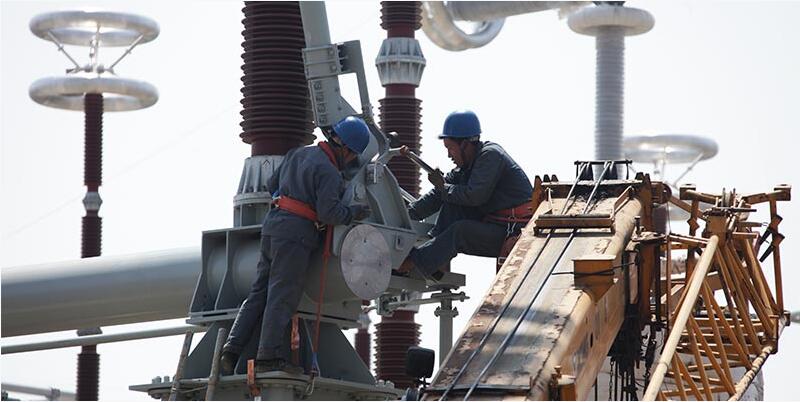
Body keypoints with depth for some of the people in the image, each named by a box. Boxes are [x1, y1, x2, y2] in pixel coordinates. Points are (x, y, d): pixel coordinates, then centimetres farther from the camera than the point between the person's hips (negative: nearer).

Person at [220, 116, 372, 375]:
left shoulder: (298, 154, 17)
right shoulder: (328, 171, -9)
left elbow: (272, 185, 25)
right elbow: (329, 212, -17)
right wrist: (355, 213, 0)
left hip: (273, 225, 8)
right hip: (295, 233, -8)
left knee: (259, 293, 9)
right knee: (283, 295, -9)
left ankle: (231, 350, 1)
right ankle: (269, 356, -14)